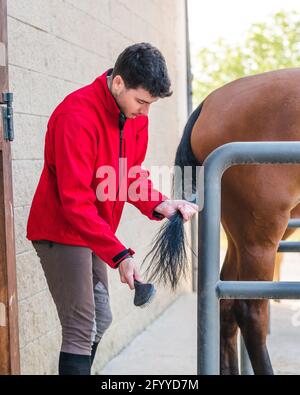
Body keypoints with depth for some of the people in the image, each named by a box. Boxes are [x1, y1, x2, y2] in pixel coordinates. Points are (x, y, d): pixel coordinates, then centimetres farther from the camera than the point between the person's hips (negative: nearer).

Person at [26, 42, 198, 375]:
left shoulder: (136, 114, 1)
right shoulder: (77, 116, -25)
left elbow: (133, 177, 6)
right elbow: (75, 201, -27)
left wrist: (159, 205, -15)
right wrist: (119, 255, -30)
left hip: (94, 232, 9)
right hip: (62, 230, -9)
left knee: (100, 320, 14)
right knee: (82, 329, -9)